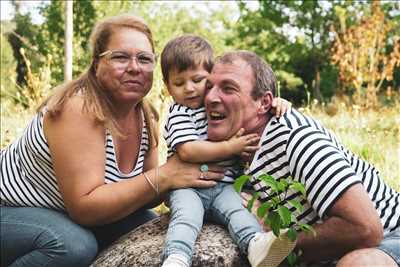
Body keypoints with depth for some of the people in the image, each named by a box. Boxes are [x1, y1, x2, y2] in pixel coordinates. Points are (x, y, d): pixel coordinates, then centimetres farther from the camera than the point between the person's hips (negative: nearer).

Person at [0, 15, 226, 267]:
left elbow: (139, 194, -2)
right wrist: (164, 177, -32)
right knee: (76, 245, -33)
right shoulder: (79, 108, -28)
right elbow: (84, 207, -31)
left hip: (67, 215, 7)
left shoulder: (144, 117, -5)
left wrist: (184, 175, -20)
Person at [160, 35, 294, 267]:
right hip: (188, 185, -4)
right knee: (187, 212, -32)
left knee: (237, 208, -26)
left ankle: (255, 244, -51)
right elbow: (187, 151, -17)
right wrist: (230, 148, -16)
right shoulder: (179, 114, -2)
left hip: (224, 186, 4)